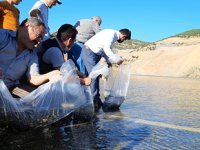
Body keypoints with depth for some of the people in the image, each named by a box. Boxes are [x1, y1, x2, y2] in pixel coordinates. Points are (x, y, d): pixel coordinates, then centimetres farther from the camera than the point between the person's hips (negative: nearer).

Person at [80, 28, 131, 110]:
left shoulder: (112, 34, 15)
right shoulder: (112, 33, -15)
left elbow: (106, 49, 18)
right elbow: (107, 49, -24)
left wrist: (109, 61, 10)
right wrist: (117, 59, -17)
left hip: (92, 54, 10)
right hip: (89, 53, -10)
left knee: (95, 76, 11)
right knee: (94, 77, -11)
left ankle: (96, 100, 17)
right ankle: (94, 102, -7)